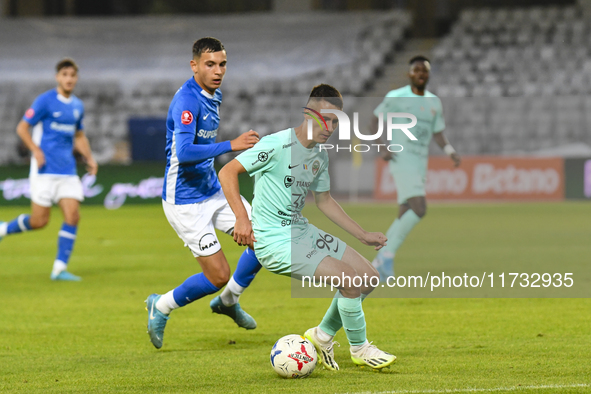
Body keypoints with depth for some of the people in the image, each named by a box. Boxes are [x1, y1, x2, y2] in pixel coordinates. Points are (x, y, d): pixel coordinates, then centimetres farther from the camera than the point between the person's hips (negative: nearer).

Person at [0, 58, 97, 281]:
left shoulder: (77, 106, 13)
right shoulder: (45, 101, -7)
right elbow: (22, 128, -5)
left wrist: (89, 158, 13)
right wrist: (36, 150, -18)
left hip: (68, 171, 6)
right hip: (45, 170, -6)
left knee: (73, 216, -8)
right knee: (39, 221, -6)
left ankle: (59, 269, -3)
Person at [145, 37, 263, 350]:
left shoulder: (214, 96, 8)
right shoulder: (186, 100, -22)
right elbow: (184, 152, -35)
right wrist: (231, 145, -37)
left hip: (213, 191, 9)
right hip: (185, 201, -9)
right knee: (219, 275, -9)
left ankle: (228, 300, 22)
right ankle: (161, 307, 16)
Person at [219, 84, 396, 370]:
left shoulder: (320, 155, 10)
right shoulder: (278, 144, -16)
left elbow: (324, 200, 22)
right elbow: (227, 172, -16)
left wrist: (362, 235, 19)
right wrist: (242, 218, -25)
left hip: (302, 231, 9)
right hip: (275, 240, -9)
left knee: (369, 277, 4)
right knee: (350, 279, -20)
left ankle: (323, 335, 21)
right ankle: (359, 349, 2)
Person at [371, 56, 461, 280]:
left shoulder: (434, 102, 13)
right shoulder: (396, 97, -3)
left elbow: (438, 133, 18)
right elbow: (376, 122, 4)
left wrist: (450, 151, -1)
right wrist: (383, 147, -11)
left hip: (421, 165, 7)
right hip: (402, 161, -7)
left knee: (404, 217, 8)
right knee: (419, 209, -23)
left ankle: (379, 262, 16)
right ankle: (388, 254, -15)